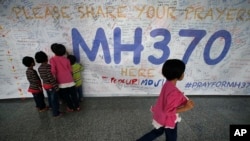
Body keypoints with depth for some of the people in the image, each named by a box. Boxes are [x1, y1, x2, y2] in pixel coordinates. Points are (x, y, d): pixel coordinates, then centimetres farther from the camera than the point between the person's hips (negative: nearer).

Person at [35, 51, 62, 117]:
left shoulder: (39, 68, 2)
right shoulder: (48, 66, -23)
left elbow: (42, 77, 10)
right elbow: (51, 77, -25)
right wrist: (56, 86, -19)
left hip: (45, 85, 8)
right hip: (51, 86, -8)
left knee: (50, 98, 23)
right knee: (54, 99, 5)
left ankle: (53, 110, 42)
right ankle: (56, 113, 16)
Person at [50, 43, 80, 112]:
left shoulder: (52, 59, -5)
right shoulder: (66, 59, 1)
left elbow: (53, 71, -13)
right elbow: (70, 70, 4)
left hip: (61, 82, -2)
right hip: (69, 80, 2)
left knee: (65, 96, 15)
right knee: (73, 94, 14)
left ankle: (71, 107, 27)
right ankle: (77, 106, 24)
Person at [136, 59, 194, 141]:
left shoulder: (167, 84, -9)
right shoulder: (174, 92, -36)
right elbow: (169, 110, -30)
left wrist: (184, 102, -3)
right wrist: (185, 108, -24)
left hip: (161, 116, 8)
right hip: (168, 120, -8)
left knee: (158, 131, 32)